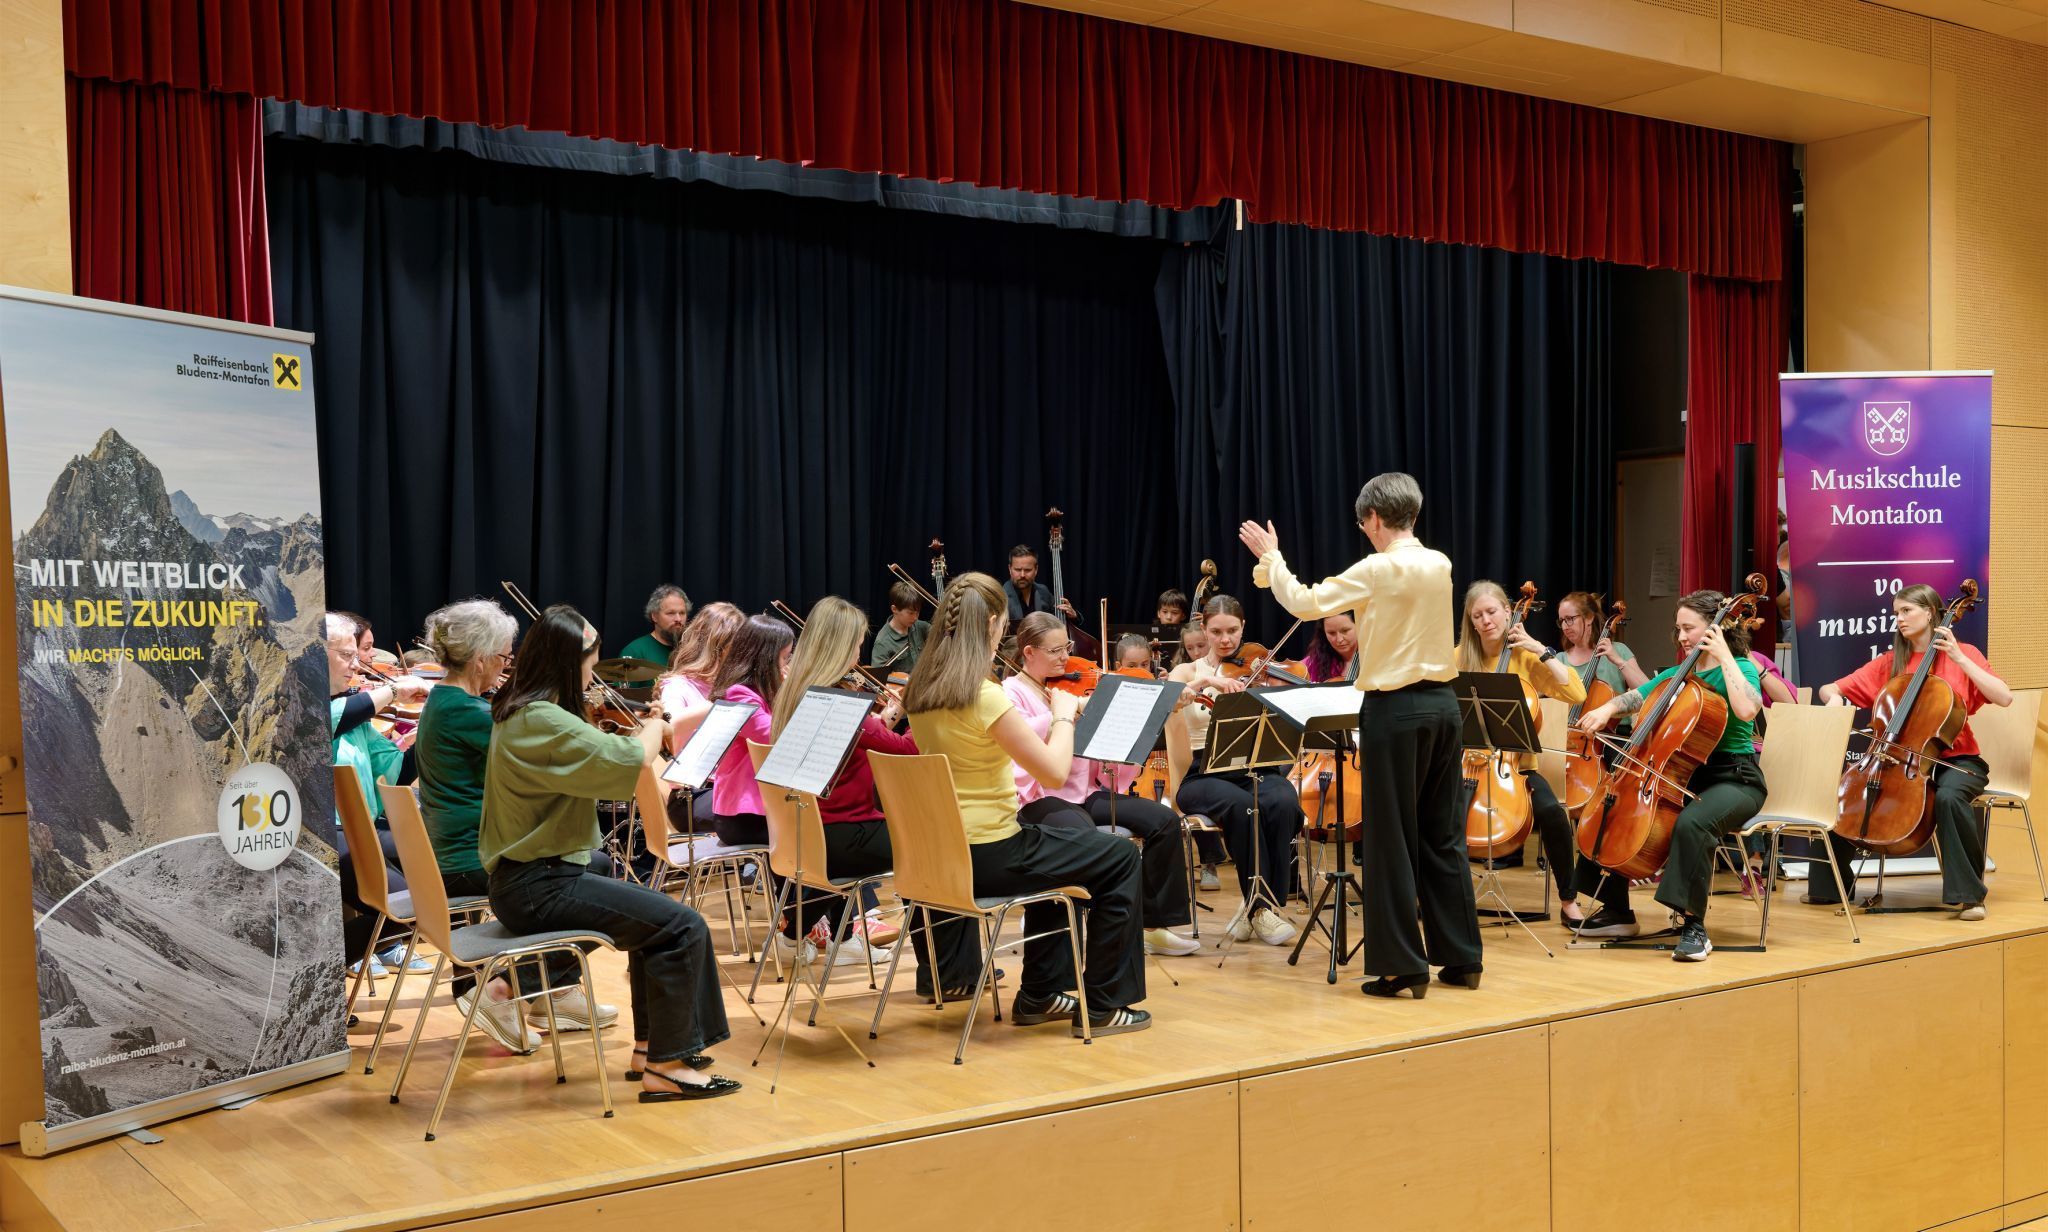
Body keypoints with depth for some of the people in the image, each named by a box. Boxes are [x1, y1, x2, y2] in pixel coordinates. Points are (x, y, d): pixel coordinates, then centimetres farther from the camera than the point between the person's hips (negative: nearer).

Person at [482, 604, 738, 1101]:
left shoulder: (517, 710, 11)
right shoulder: (543, 720, -22)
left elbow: (591, 760, 21)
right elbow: (635, 759, -27)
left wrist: (645, 732, 8)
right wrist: (655, 725, -6)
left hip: (529, 878, 11)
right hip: (537, 887, -11)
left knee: (656, 916, 24)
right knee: (683, 927, -12)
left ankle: (649, 1047, 26)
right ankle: (664, 1068, -4)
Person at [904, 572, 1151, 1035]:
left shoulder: (920, 692, 2)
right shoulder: (986, 697, -23)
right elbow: (1054, 773, -18)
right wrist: (1064, 715, -3)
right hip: (989, 855, -8)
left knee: (1053, 849, 33)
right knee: (1120, 858, 10)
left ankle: (1039, 994, 33)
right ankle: (1103, 1005, 15)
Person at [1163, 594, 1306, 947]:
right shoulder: (1188, 672, 10)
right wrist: (1204, 681, -25)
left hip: (1254, 769, 2)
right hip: (1203, 775, -2)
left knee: (1283, 803, -32)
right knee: (1241, 805, -35)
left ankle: (1258, 905, -18)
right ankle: (1259, 903, -20)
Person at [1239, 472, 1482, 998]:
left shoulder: (1377, 570, -12)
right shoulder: (1440, 566, 9)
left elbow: (1305, 603, -10)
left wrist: (1271, 559, 5)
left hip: (1394, 710, -7)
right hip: (1442, 703, 7)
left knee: (1391, 839, 0)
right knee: (1443, 835, 13)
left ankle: (1402, 965, 3)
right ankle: (1461, 958, 18)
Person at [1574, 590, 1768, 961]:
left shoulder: (1739, 668, -6)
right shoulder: (1677, 675, 14)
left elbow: (1746, 709, -27)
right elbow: (1634, 697, 8)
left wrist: (1724, 657, -22)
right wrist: (1607, 709, -13)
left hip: (1733, 780, -8)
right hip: (1682, 775, 8)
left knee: (1691, 822, -39)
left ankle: (1694, 926, -29)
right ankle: (1617, 912, 8)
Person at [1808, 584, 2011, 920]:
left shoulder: (1962, 655, 0)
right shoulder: (1889, 664, 10)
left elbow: (2004, 697, -14)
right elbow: (1830, 689, 9)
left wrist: (1959, 657, -18)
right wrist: (1834, 698, -15)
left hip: (1955, 760, -4)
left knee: (1948, 796, -38)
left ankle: (1969, 893, -23)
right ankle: (1831, 884, 2)